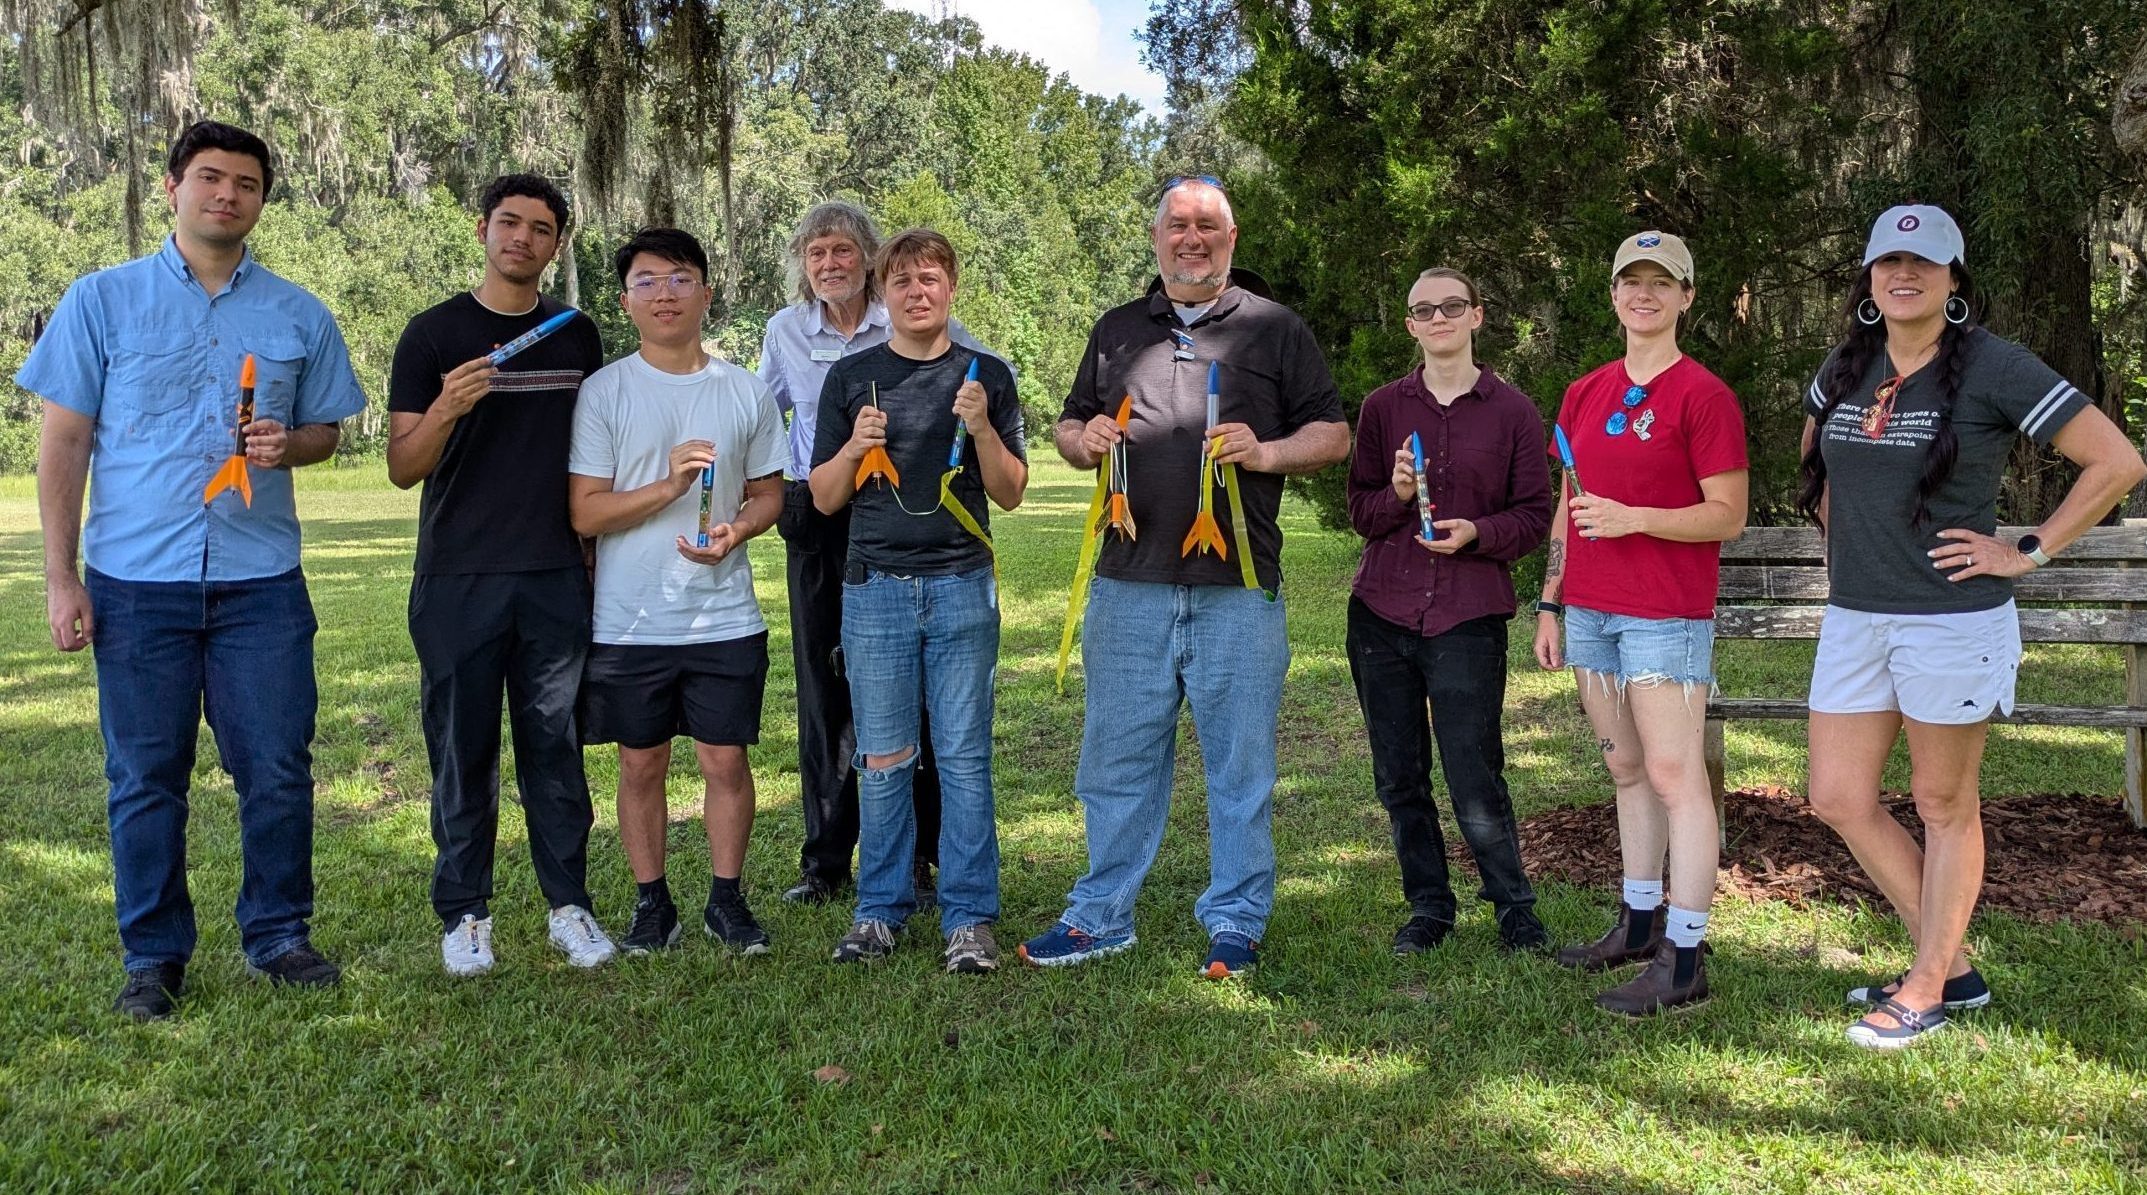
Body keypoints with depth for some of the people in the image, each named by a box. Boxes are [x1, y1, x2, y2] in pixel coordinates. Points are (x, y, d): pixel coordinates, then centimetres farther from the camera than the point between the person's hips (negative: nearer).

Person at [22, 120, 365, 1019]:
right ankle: (154, 956, 18)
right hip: (137, 582, -1)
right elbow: (64, 442, 3)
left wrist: (288, 445, -9)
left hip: (261, 581, 1)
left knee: (278, 770, 3)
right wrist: (60, 577, -3)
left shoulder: (299, 317, 8)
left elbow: (324, 431, 16)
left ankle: (276, 935, 20)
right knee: (145, 778, 6)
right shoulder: (102, 301, 4)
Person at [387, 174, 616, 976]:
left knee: (556, 747, 6)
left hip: (556, 578, 2)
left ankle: (569, 904, 15)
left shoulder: (576, 337, 11)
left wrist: (597, 561, 10)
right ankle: (464, 915, 14)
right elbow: (402, 469, -1)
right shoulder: (434, 334, 1)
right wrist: (446, 410, -21)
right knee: (463, 750, 4)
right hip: (457, 579, -2)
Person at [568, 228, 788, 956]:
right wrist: (667, 486, -20)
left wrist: (735, 530, -10)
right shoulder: (604, 391, -2)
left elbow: (769, 493, 12)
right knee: (641, 764, 9)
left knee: (726, 759, 4)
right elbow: (584, 512, -6)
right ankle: (652, 904, 23)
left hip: (724, 616, 1)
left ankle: (727, 899, 21)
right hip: (629, 619, -1)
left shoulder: (747, 393, 5)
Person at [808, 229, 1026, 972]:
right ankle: (880, 909, 18)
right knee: (882, 760, 5)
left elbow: (1011, 494, 7)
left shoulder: (986, 376, 8)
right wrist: (856, 447, -11)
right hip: (876, 587, 1)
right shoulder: (851, 378, 8)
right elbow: (823, 498, 8)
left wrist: (982, 427, -10)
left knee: (963, 756, 1)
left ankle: (969, 917, 8)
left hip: (963, 587, -1)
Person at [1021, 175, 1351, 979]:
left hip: (1237, 589, -2)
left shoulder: (1276, 330, 7)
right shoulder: (1116, 330, 17)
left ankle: (1235, 924, 16)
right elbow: (1068, 426, 23)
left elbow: (1333, 435, 6)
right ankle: (1101, 915, 21)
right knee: (1117, 758, 8)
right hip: (1130, 586, 3)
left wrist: (1265, 453, -13)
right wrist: (1083, 439, -1)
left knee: (1239, 764, 4)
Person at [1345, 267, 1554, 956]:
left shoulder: (1512, 411, 4)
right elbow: (1359, 512, 10)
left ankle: (1516, 912, 15)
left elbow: (1536, 517, 4)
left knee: (1475, 783, -5)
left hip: (1468, 617, -3)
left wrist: (1477, 532, -14)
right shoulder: (1383, 407, 9)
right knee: (1399, 780, 8)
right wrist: (1397, 495, -11)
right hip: (1381, 614, 3)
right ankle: (1428, 909, 23)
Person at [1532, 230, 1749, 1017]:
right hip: (1590, 611, 7)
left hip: (1667, 614, -7)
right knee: (1627, 771, 14)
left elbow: (1728, 516, -8)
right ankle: (1639, 923, 25)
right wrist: (1550, 603, 14)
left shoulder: (1703, 396, -6)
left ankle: (1683, 960, -4)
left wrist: (1635, 518, -20)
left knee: (1674, 776, -7)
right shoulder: (1584, 395, 14)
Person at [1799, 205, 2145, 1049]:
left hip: (1953, 621, -6)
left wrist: (2029, 553, -10)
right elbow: (1815, 455, 28)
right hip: (1854, 619, 6)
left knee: (1943, 805, 6)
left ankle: (1926, 993, 19)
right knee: (1839, 799, 6)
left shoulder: (1993, 368, -9)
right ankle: (1952, 967, 22)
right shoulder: (1845, 368, 7)